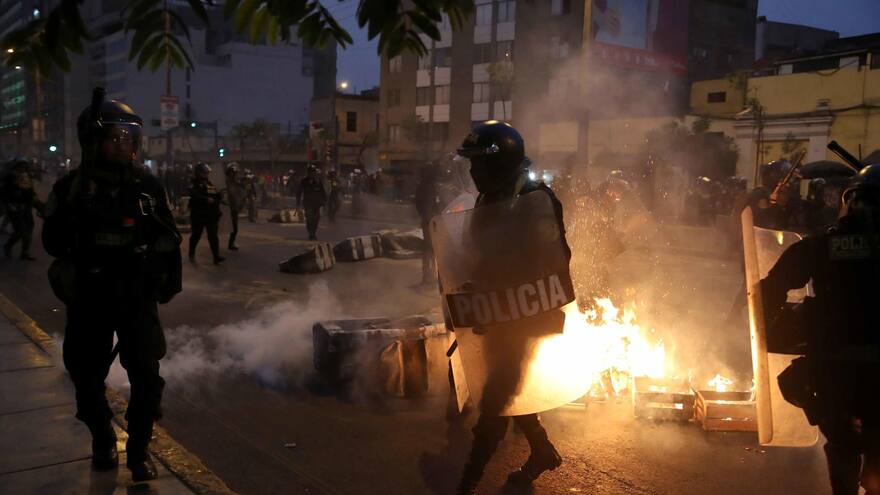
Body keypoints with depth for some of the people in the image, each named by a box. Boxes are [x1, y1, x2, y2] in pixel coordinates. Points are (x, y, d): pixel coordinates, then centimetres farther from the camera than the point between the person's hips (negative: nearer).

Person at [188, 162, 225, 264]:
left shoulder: (210, 184, 15)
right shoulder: (194, 185, -6)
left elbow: (216, 196, 18)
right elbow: (195, 196, -26)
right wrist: (206, 199, -37)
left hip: (210, 214, 5)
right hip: (198, 214, -5)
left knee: (213, 235, -2)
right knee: (196, 235, 7)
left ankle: (216, 257, -5)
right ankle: (192, 254, 26)